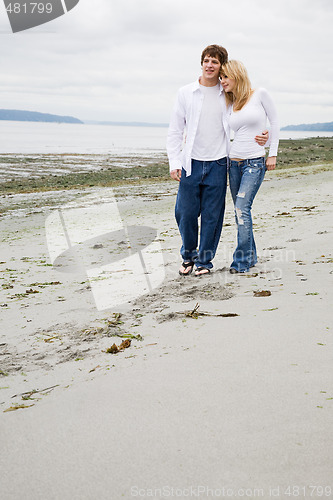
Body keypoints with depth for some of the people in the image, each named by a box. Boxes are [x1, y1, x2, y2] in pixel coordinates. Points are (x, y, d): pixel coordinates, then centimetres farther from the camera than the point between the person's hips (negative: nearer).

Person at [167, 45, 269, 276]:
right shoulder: (186, 93, 4)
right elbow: (175, 130, 6)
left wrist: (259, 137, -4)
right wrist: (175, 162, -3)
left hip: (218, 164, 0)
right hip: (191, 163, 0)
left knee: (212, 216, 3)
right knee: (185, 213, 1)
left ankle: (204, 260, 18)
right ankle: (189, 255, 24)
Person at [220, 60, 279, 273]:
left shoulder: (260, 95, -3)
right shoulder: (230, 105, 10)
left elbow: (274, 122, 1)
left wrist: (273, 154, -2)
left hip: (255, 162, -5)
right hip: (234, 162, 5)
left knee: (242, 209, -14)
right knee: (241, 210, 8)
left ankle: (243, 260, -7)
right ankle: (251, 255, 22)